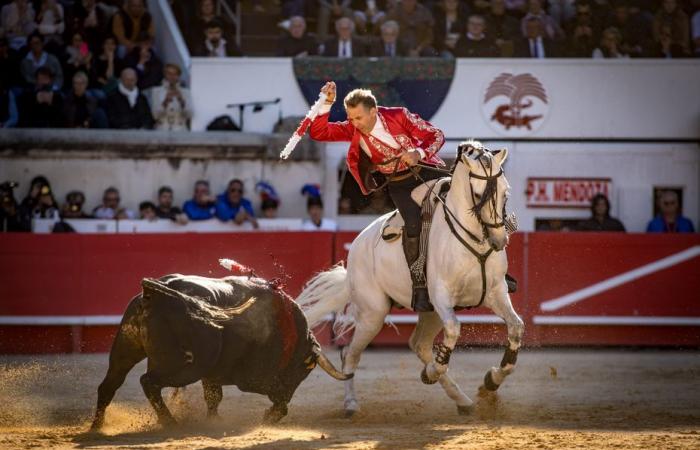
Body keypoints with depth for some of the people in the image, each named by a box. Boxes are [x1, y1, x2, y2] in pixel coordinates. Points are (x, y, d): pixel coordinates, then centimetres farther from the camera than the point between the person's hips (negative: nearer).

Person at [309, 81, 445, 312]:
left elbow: (436, 135, -7)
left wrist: (419, 153, -26)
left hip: (426, 170, 0)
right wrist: (326, 104, -25)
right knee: (414, 224, -27)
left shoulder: (399, 116, -12)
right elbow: (319, 132, -13)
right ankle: (419, 283, -21)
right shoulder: (353, 130, -5)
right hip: (399, 185, 0)